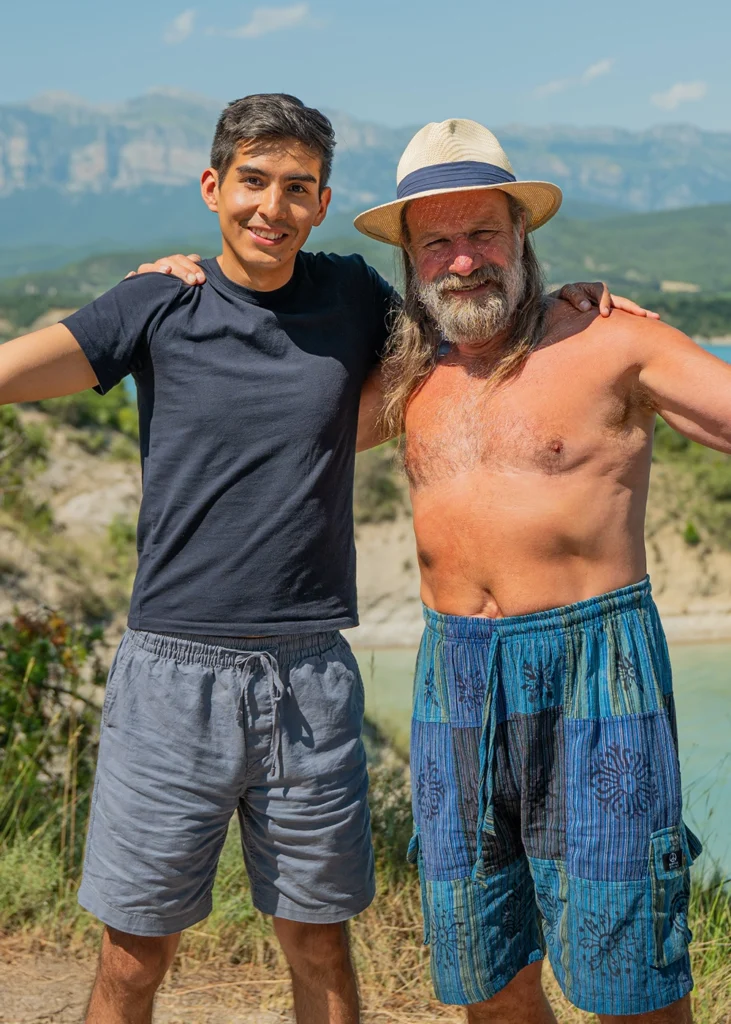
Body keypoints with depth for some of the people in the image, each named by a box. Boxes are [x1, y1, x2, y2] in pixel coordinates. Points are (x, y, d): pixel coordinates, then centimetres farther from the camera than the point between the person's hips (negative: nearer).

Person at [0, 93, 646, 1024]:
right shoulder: (159, 305, 0)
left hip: (310, 676, 2)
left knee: (319, 947, 13)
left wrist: (570, 308, 8)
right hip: (172, 669, -1)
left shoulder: (354, 298, 6)